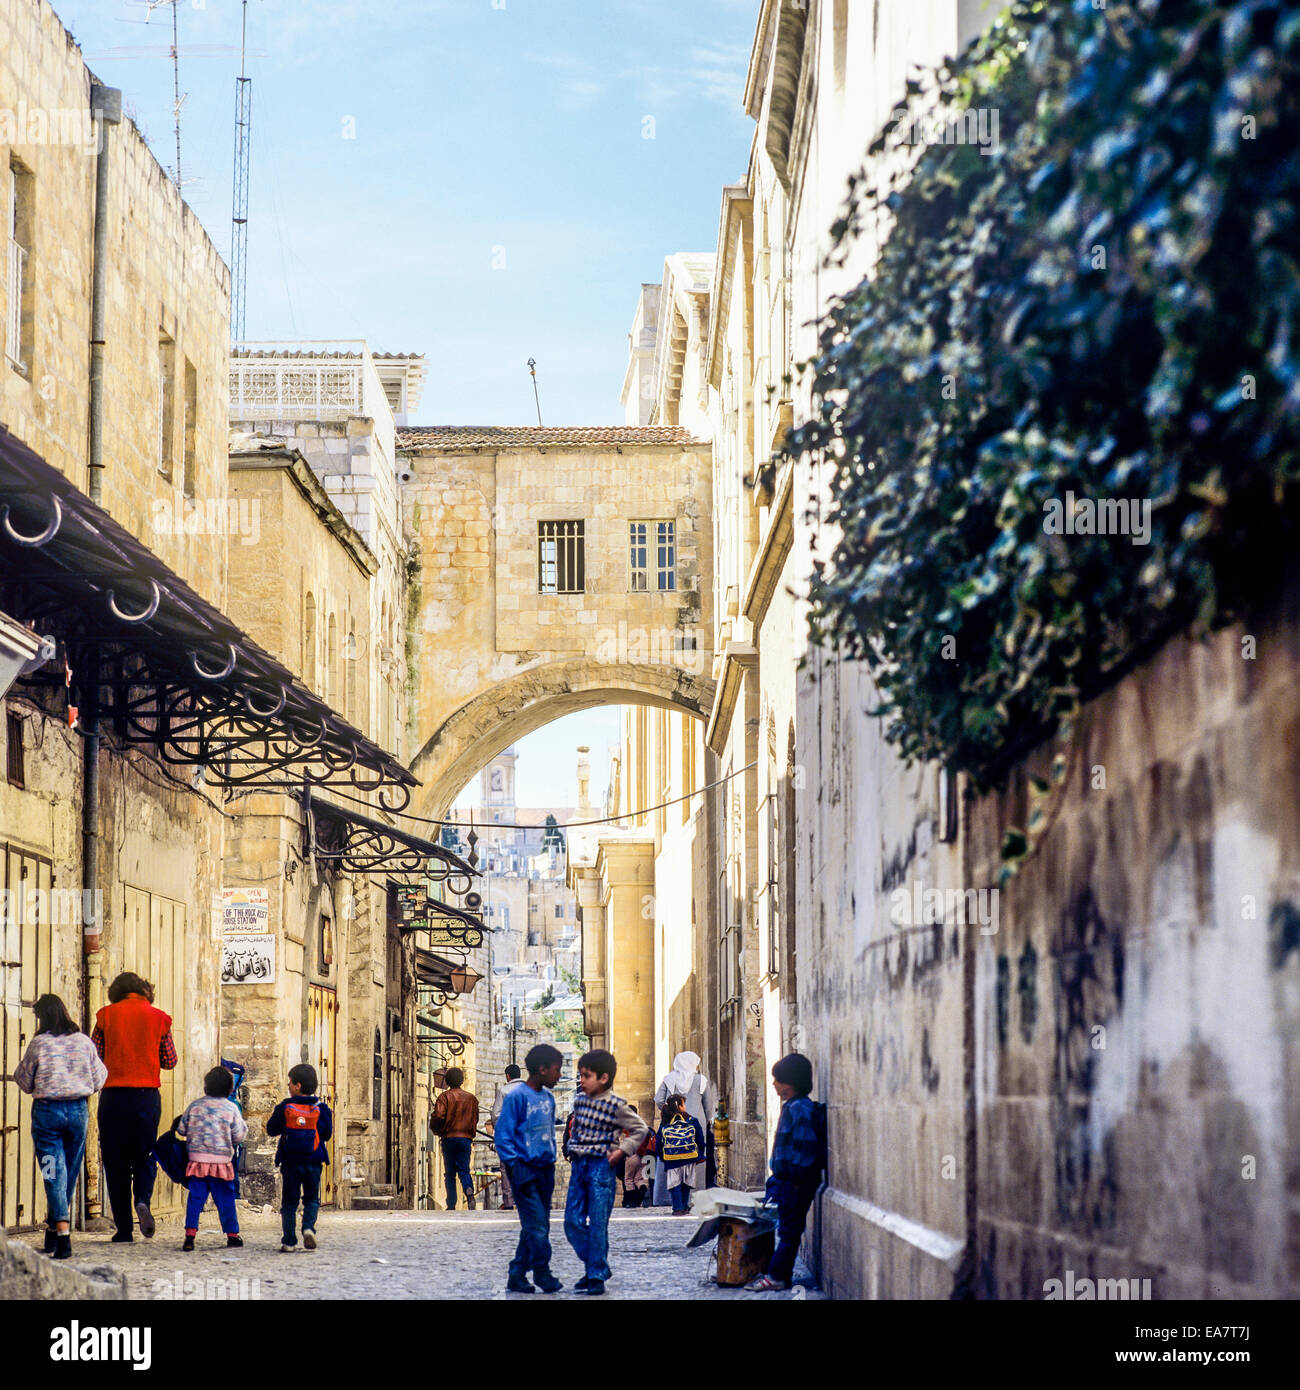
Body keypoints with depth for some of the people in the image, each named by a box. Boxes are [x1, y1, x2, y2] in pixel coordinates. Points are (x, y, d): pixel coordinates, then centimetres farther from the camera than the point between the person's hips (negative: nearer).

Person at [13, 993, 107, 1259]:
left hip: (47, 1110, -3)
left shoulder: (38, 1044, -8)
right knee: (71, 1172, 16)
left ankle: (63, 1231, -16)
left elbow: (24, 1082, 0)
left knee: (54, 1172, -2)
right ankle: (54, 1231, 28)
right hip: (79, 1109, 3)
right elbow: (98, 1078, 8)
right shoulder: (84, 1042, 1)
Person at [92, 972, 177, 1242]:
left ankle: (124, 1227, 3)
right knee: (145, 1156, 13)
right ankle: (143, 1200, -15)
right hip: (148, 1095, 1)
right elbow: (170, 1061, 8)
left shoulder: (106, 1015, 1)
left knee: (115, 1161, 6)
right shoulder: (159, 1018, 4)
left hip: (113, 1095, -1)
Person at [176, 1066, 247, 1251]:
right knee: (225, 1200, 9)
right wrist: (244, 1124, 20)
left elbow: (181, 1130, 10)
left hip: (197, 1160, 1)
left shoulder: (194, 1106, 3)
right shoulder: (231, 1108, -3)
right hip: (221, 1162, -1)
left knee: (195, 1198, 4)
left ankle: (190, 1235, -5)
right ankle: (232, 1234, 15)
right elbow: (239, 1136, 0)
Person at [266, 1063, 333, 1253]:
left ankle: (289, 1241, 2)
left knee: (289, 1201, 7)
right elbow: (327, 1134, -1)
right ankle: (309, 1227, -12)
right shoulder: (320, 1108, -3)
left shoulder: (285, 1107, -5)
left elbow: (271, 1129, 0)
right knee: (311, 1199, 13)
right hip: (313, 1162, 1)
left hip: (290, 1162, -1)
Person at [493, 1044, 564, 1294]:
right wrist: (513, 1163, -17)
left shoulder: (548, 1097, 13)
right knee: (536, 1225, -12)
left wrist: (552, 1159, 14)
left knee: (538, 1226, 7)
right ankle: (542, 1274, -4)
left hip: (545, 1170, 8)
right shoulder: (517, 1095, -10)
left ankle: (517, 1276, 14)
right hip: (525, 1169, -8)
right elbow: (503, 1133, -11)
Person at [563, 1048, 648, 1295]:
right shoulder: (580, 1099, 7)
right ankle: (596, 1266, 17)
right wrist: (573, 1147, 13)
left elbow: (640, 1129, -2)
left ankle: (597, 1276, 2)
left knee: (598, 1224, -5)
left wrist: (622, 1150, -10)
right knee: (572, 1221, 3)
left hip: (601, 1165, -6)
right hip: (579, 1164, 6)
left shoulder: (616, 1105, -10)